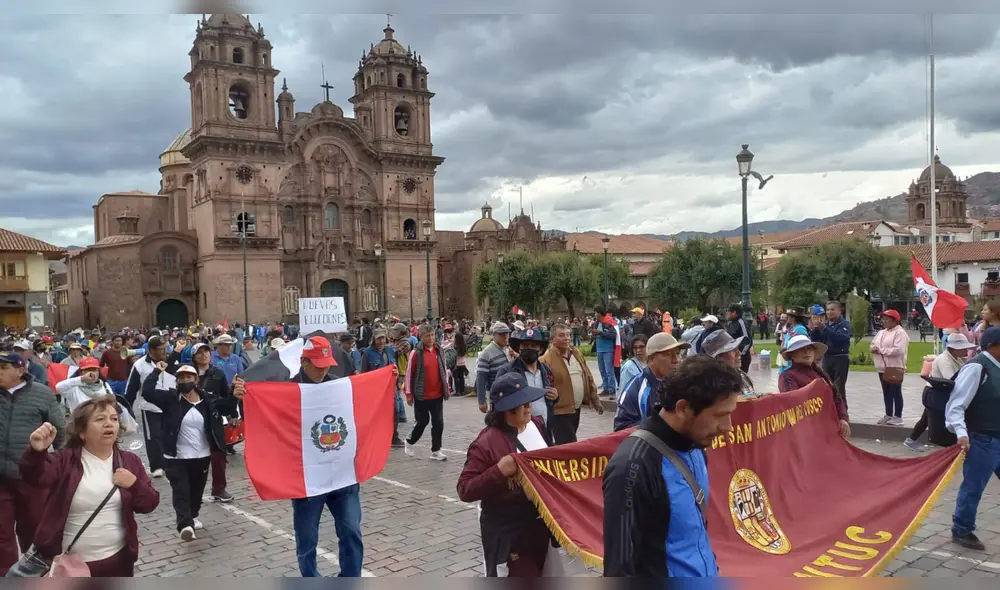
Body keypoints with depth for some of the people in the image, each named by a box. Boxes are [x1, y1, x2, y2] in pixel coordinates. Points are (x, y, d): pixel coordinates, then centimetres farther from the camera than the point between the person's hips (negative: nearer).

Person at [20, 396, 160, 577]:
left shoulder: (129, 461, 4)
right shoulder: (65, 459, -5)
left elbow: (149, 504, 3)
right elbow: (34, 477, -26)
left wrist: (134, 484, -16)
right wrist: (37, 451, -46)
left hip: (117, 560, 3)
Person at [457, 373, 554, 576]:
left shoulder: (537, 425, 0)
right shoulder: (487, 443, -23)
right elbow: (465, 490, -23)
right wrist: (499, 471, -34)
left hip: (541, 522, 8)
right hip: (508, 531, -7)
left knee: (538, 574, 23)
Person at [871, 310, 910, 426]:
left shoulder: (900, 333, -12)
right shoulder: (881, 333, 15)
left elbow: (898, 350, -23)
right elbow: (873, 346, 17)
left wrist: (880, 350, -17)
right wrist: (874, 349, -8)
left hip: (895, 368, -8)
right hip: (882, 368, 8)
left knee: (896, 392, -2)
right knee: (886, 392, 13)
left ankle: (898, 416, 4)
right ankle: (888, 415, 20)